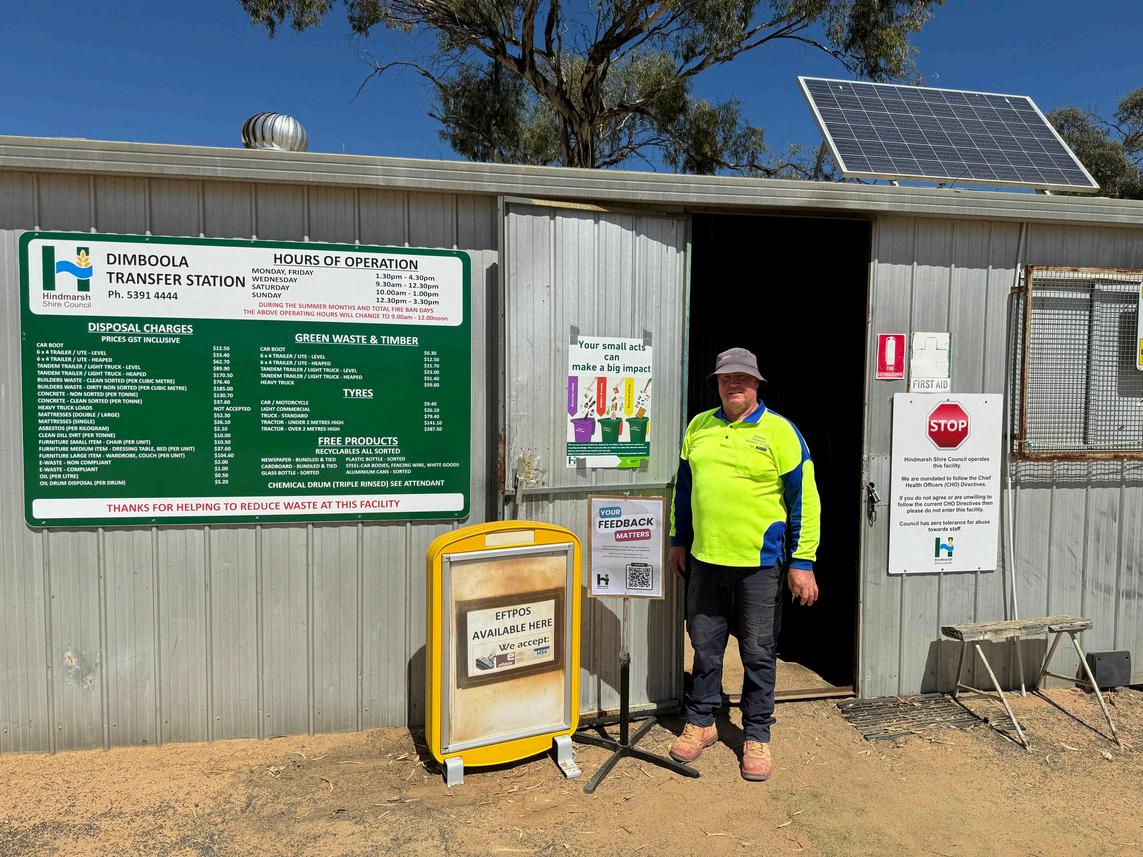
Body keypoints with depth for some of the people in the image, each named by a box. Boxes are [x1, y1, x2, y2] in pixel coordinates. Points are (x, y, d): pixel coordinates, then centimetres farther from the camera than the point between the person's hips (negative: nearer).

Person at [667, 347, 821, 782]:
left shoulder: (780, 432, -6)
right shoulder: (698, 427, 8)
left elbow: (804, 499, -6)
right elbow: (683, 487, 17)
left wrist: (802, 563, -9)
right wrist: (678, 540, 17)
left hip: (759, 564, -4)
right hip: (705, 559, 4)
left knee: (758, 654, 8)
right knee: (705, 647, 15)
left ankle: (757, 737, 24)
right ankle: (701, 723, 32)